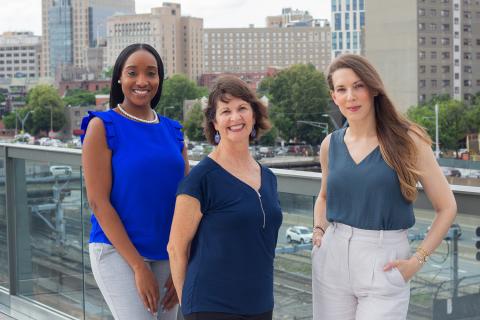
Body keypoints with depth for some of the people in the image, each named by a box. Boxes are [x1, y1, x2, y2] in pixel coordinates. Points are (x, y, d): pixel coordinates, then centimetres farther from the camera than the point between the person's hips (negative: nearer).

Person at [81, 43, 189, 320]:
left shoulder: (172, 131, 9)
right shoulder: (103, 126, -5)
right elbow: (98, 201, -10)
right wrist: (138, 266, -14)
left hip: (167, 255, 5)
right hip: (117, 250, -5)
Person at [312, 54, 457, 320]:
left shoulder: (407, 140, -6)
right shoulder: (330, 145, 5)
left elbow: (446, 207, -2)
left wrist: (417, 260, -8)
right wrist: (319, 230, 7)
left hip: (384, 265, -3)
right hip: (332, 258, 4)